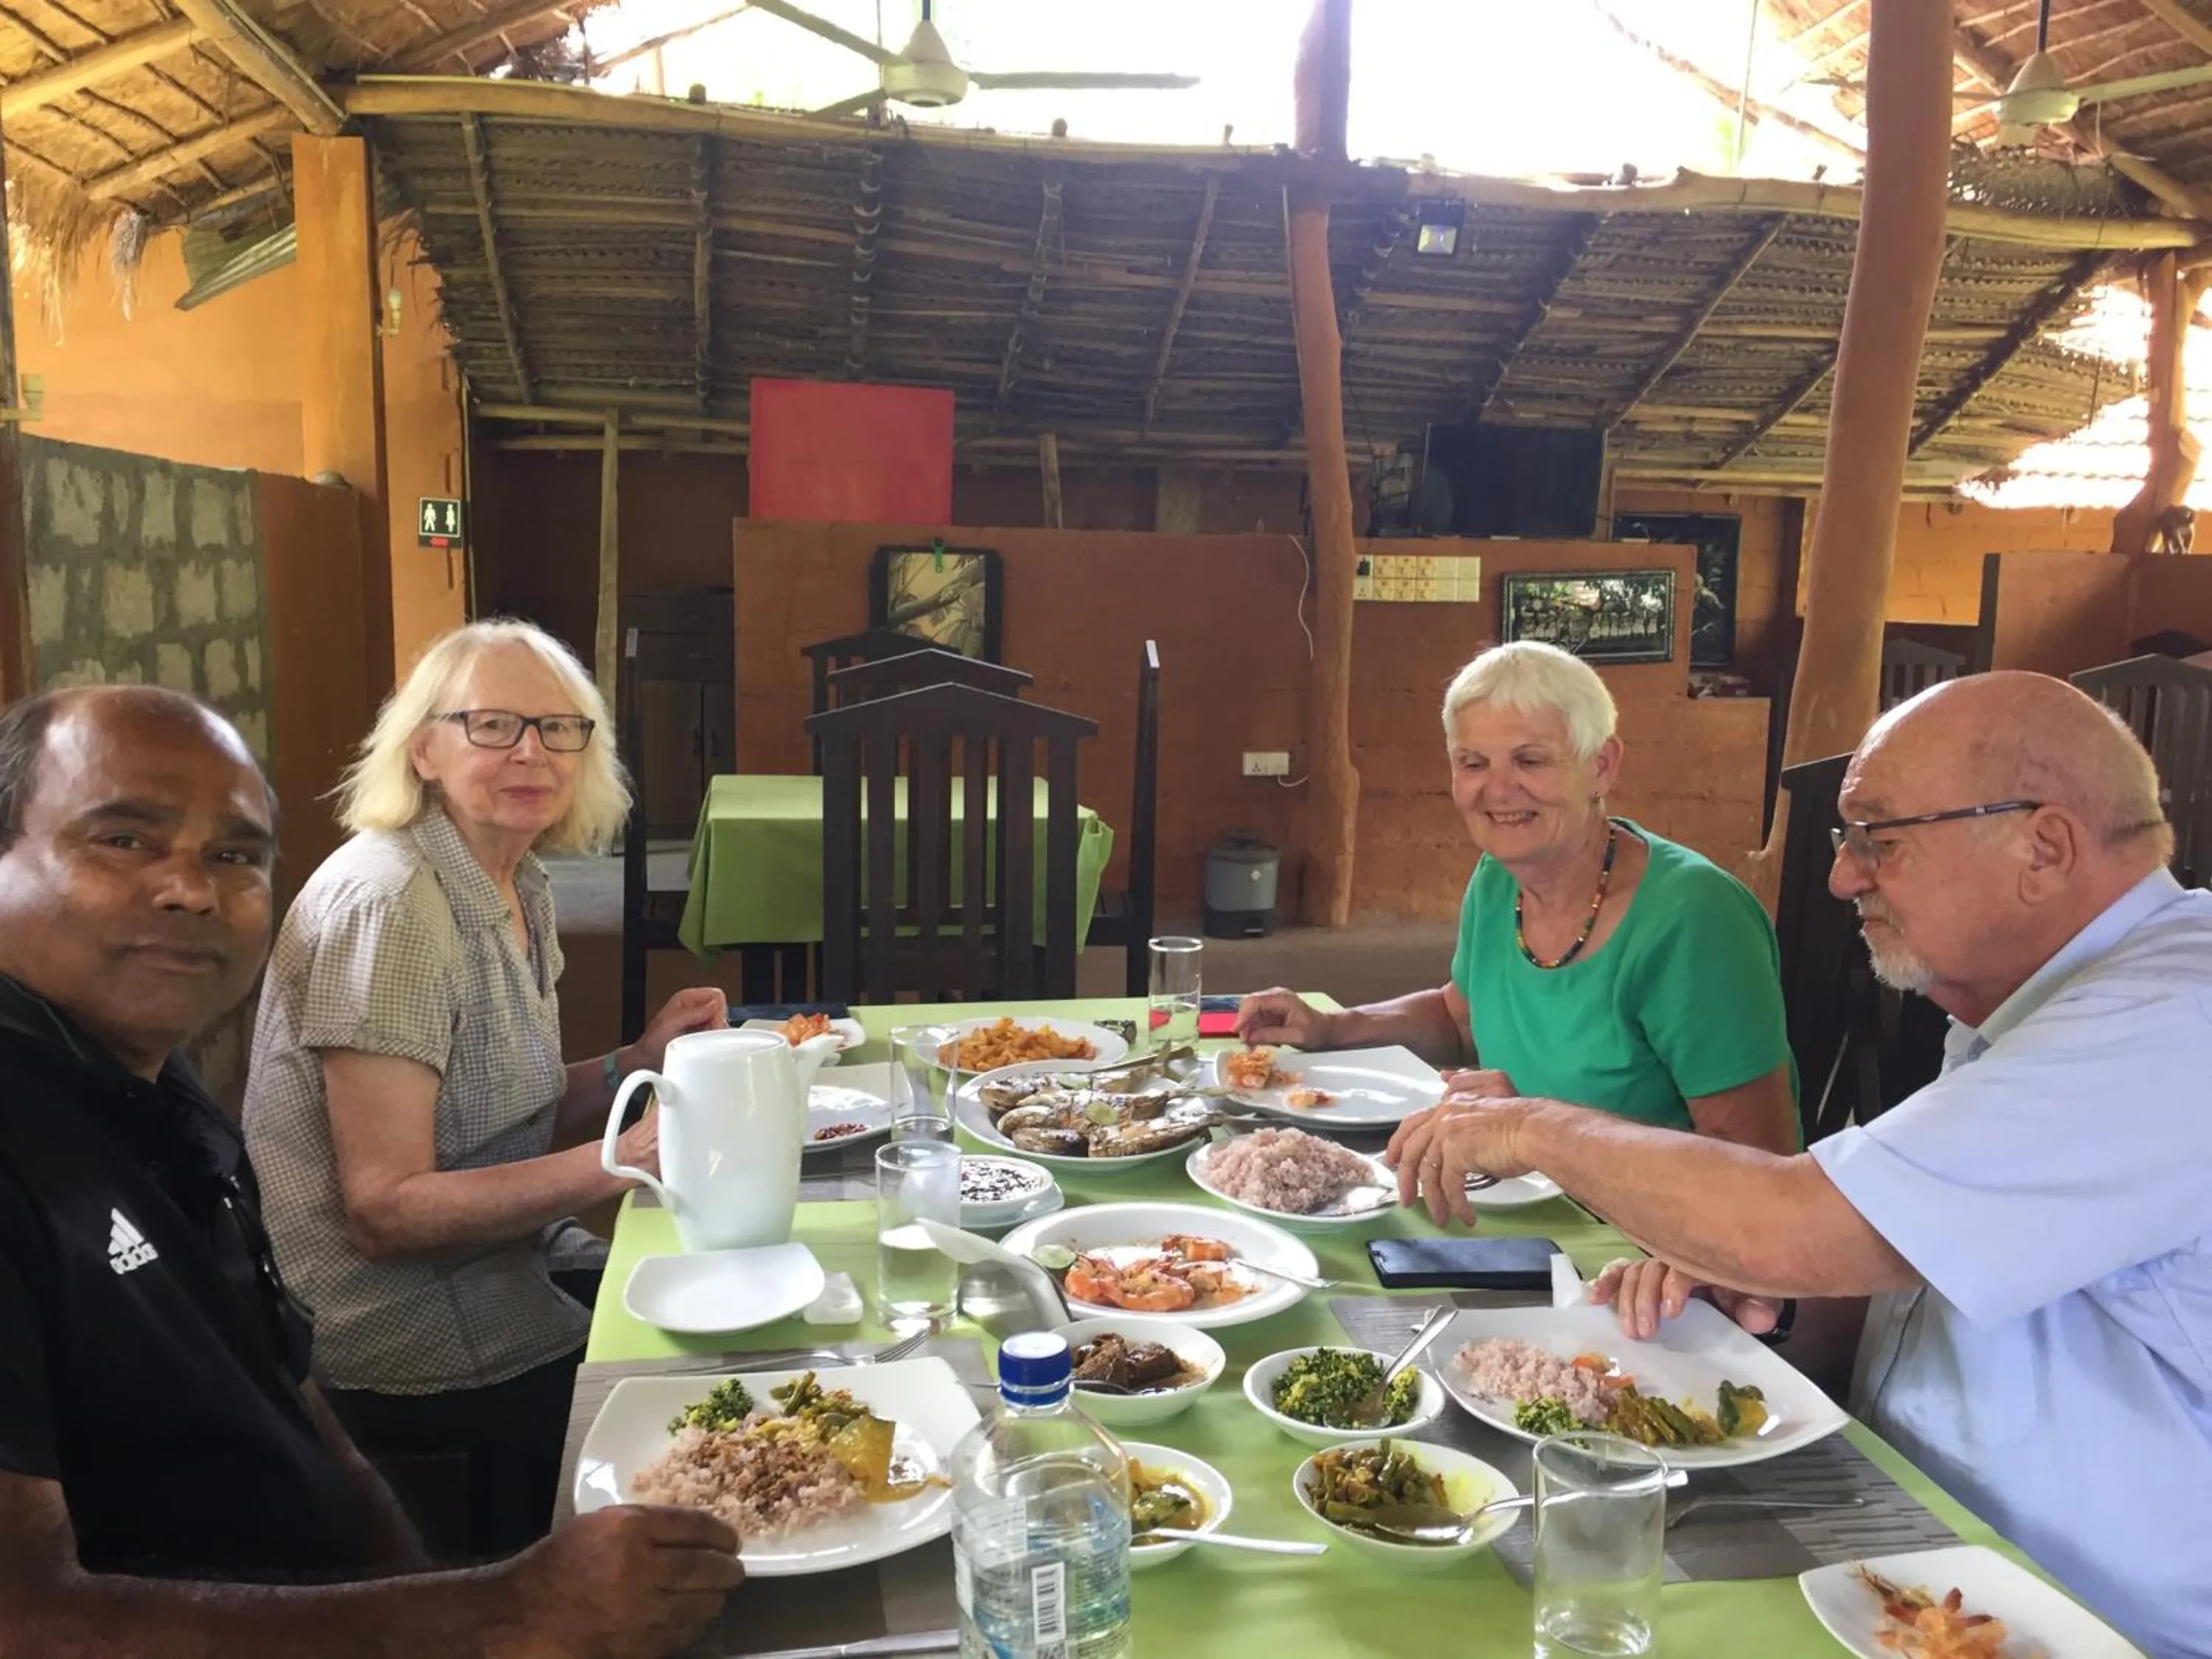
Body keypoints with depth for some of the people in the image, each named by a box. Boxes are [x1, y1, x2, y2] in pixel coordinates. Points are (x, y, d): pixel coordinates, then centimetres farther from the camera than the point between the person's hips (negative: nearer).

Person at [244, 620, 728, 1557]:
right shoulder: (386, 906, -22)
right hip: (396, 1329, -8)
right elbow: (385, 1210, -23)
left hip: (501, 1260, 8)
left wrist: (638, 1065, -5)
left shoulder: (520, 886, 5)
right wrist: (617, 1161, -29)